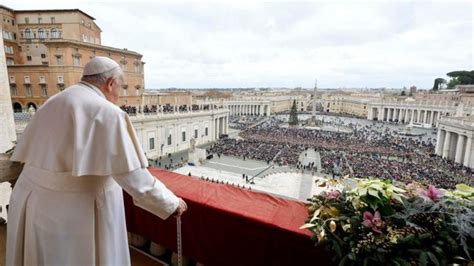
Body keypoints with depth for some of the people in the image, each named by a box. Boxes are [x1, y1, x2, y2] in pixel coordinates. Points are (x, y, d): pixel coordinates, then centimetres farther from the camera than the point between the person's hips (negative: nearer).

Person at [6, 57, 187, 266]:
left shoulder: (52, 105, 9)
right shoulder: (107, 112, -16)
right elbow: (134, 178, -21)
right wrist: (172, 203, -9)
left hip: (36, 207, 8)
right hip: (78, 213, -7)